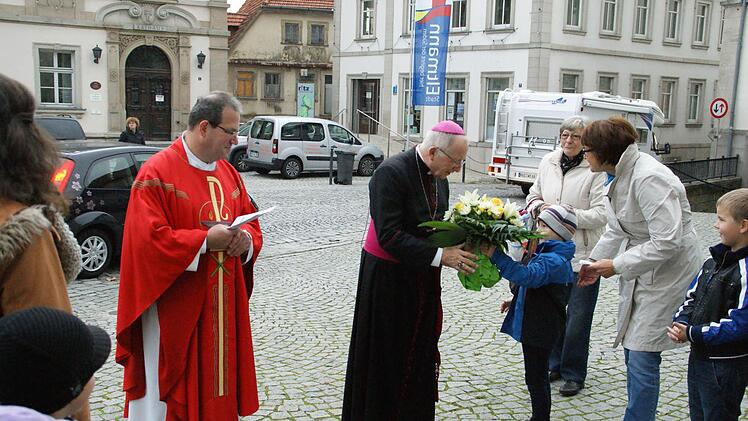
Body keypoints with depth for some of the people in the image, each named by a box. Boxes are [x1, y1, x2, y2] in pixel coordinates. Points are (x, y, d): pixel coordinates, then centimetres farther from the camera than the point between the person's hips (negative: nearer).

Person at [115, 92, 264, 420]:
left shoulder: (228, 173, 10)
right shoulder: (157, 173, -12)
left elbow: (251, 222, 15)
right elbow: (148, 240, -19)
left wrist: (246, 239, -8)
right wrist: (206, 240, -19)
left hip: (224, 307, 7)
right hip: (175, 310, -6)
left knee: (220, 377, 14)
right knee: (173, 393, 3)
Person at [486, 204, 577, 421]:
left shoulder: (555, 261, -24)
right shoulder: (546, 253, 10)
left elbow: (527, 276, -42)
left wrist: (496, 256, -45)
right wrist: (516, 301, 19)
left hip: (541, 328, -11)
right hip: (534, 325, 11)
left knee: (535, 377, 1)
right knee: (538, 375, 21)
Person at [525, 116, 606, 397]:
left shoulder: (595, 170, -12)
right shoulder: (548, 163, 5)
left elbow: (600, 214, -15)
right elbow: (533, 195, 16)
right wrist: (539, 207, -5)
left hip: (583, 255, -5)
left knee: (578, 318, 4)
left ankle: (574, 374, 19)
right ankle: (554, 364, 33)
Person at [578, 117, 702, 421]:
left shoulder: (649, 178, -25)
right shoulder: (619, 176, 5)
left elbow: (668, 242, -29)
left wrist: (616, 265, -22)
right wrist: (594, 263, 12)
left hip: (667, 274, -10)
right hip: (638, 272, 10)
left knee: (642, 359, -7)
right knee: (632, 353, 16)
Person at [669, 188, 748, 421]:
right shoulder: (716, 260, 5)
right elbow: (692, 297, 12)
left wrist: (692, 334, -21)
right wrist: (681, 324, -7)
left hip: (727, 365, -8)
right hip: (699, 356, 8)